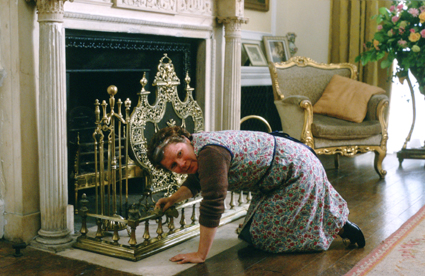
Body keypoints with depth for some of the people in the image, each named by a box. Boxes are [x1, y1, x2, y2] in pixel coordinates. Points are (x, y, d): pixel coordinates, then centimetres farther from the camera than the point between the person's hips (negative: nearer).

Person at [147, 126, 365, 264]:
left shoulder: (210, 153, -35)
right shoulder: (197, 153, -3)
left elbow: (213, 204, -37)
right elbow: (195, 182, 19)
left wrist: (200, 255, -32)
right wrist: (173, 199, 5)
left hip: (297, 171, -10)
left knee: (267, 235, -1)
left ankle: (338, 227, 11)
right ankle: (336, 220, 35)